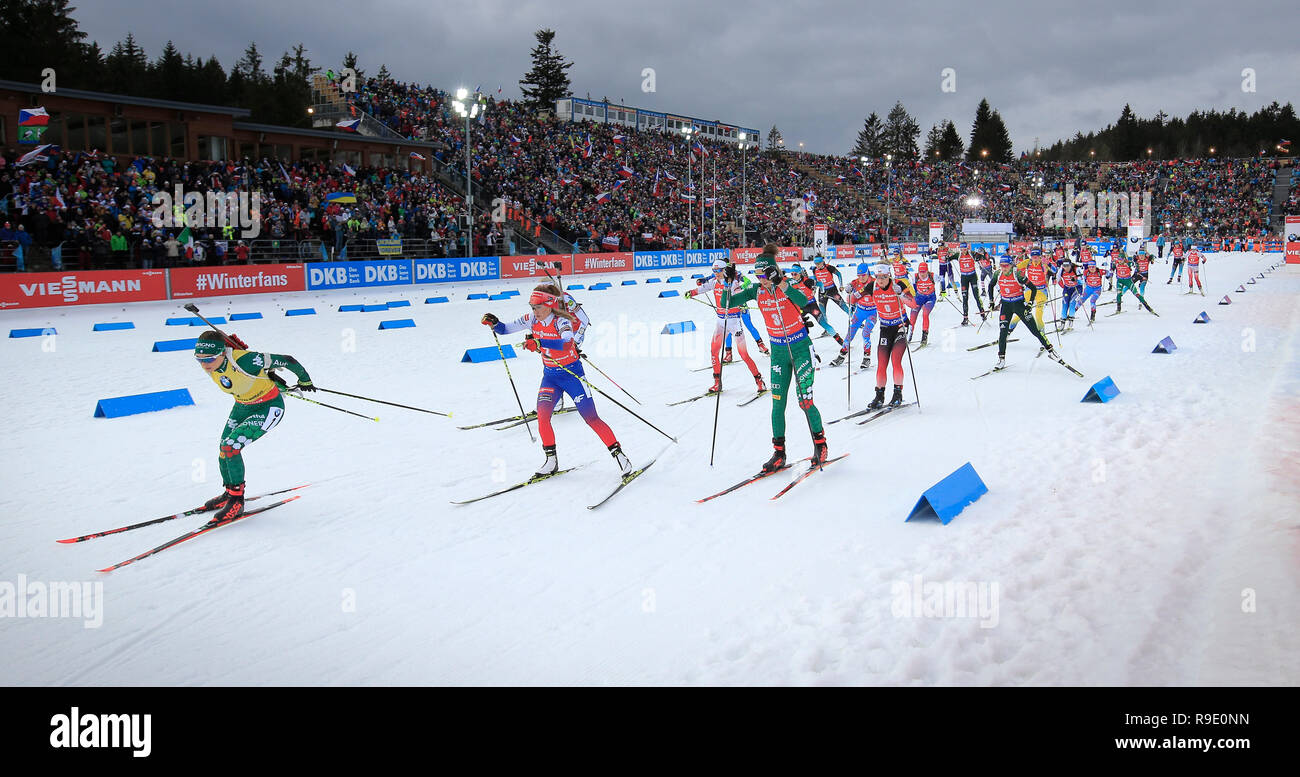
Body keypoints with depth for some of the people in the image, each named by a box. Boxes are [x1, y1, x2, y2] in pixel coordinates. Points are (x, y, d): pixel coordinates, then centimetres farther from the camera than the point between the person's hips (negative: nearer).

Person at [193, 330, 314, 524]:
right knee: (224, 452, 8)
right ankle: (230, 493, 34)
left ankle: (236, 501, -7)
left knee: (230, 447, -19)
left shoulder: (244, 361, -36)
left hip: (269, 408, -7)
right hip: (242, 406, 7)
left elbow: (286, 361, -26)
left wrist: (304, 380, -7)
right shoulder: (209, 366, -13)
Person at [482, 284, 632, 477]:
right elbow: (505, 329, 2)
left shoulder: (562, 321, -23)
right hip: (550, 376, 5)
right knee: (542, 415, -12)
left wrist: (539, 342, -57)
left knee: (591, 418, -7)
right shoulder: (532, 319, -5)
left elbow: (567, 343, -44)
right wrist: (494, 323, -20)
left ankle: (618, 454, 5)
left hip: (572, 373, -5)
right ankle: (551, 461, 2)